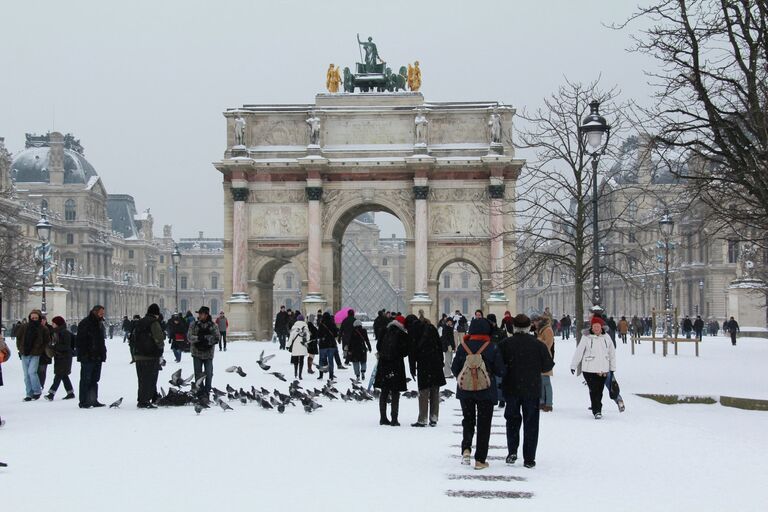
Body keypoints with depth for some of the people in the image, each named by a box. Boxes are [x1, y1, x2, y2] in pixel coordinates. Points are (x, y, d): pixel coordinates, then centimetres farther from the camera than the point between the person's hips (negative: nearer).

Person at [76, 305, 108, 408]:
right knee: (86, 380, -5)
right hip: (87, 357, -8)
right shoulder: (85, 323, -10)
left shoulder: (100, 324, 16)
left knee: (94, 380, 12)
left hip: (97, 357, 8)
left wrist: (103, 353, 16)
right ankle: (83, 402, -2)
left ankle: (93, 400, 17)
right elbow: (79, 341, -13)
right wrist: (83, 355, -18)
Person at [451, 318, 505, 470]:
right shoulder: (492, 348, -11)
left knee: (468, 419, 19)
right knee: (484, 424, 7)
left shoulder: (463, 347, -6)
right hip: (486, 392, -2)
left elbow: (454, 368, 1)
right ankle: (480, 460, 6)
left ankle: (466, 449, -2)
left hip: (465, 390, 2)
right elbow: (500, 371, -7)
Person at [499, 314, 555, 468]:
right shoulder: (538, 345, -6)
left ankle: (512, 451, 6)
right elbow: (548, 366, -1)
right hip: (532, 390, 0)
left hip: (511, 390, 0)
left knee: (512, 419, 17)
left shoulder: (505, 344, -7)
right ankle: (529, 458, 6)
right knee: (531, 423, 7)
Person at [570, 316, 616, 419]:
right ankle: (597, 411, -7)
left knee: (599, 391, 7)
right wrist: (573, 365, 2)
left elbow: (612, 353, 13)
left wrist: (613, 367, 15)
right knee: (594, 390, -9)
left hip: (603, 369, 3)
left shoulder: (606, 338, 5)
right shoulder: (586, 338, -3)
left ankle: (596, 408, 21)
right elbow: (578, 352, 1)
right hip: (590, 369, -3)